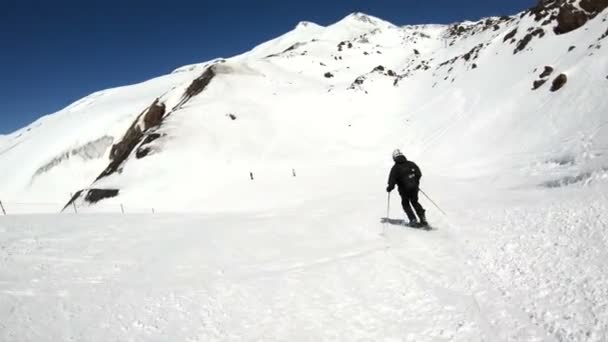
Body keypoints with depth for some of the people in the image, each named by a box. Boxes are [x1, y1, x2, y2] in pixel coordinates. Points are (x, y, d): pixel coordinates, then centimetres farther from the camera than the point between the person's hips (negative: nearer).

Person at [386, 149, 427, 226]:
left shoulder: (395, 168, -8)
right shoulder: (411, 164, 4)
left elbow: (392, 179, -13)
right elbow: (419, 174, 8)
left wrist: (389, 188, 0)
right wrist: (416, 182, 21)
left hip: (404, 189, -4)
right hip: (414, 187, 4)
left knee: (405, 204, 17)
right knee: (415, 202, 22)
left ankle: (413, 219, 5)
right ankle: (423, 218, 14)